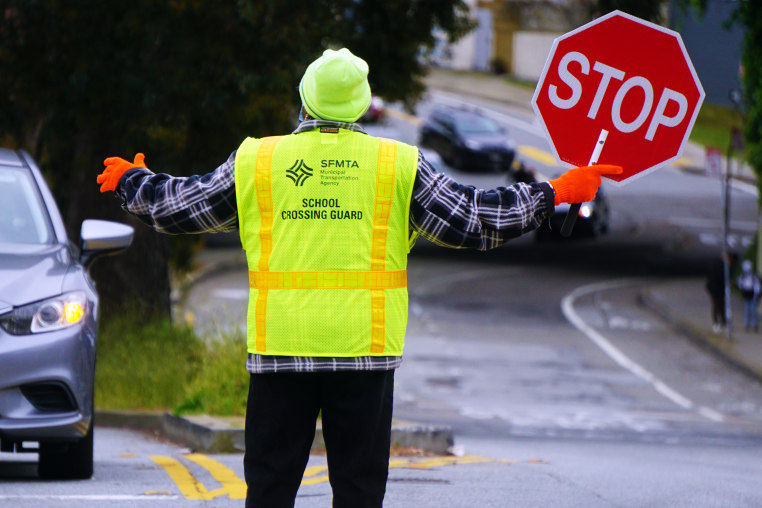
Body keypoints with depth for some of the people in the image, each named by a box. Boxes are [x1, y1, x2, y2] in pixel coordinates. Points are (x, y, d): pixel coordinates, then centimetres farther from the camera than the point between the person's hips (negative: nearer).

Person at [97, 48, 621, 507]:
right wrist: (553, 194, 18)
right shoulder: (399, 166, 2)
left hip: (279, 347, 1)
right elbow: (474, 220, 6)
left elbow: (177, 206, 14)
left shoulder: (255, 162, 4)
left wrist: (130, 181, 35)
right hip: (366, 350, -1)